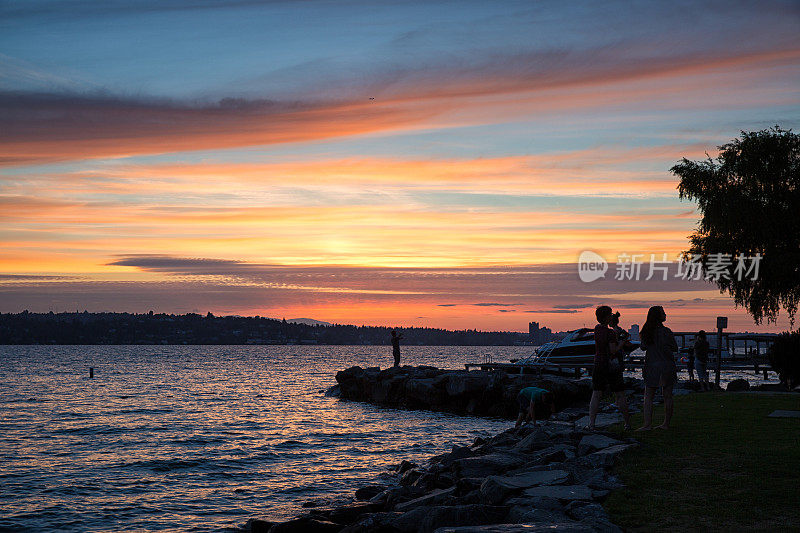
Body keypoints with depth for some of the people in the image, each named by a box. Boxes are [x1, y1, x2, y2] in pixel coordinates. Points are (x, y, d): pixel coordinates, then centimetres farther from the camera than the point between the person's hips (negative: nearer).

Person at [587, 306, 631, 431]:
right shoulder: (610, 333, -16)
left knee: (596, 395, 2)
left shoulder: (597, 328, 4)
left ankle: (591, 423, -8)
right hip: (612, 366, -5)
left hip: (598, 365, 5)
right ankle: (628, 423, 16)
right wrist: (622, 343, -6)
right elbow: (613, 351, -21)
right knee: (620, 396, 7)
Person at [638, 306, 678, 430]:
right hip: (667, 366, -1)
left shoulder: (646, 331, 0)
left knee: (648, 397, 3)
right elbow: (675, 348, 0)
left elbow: (643, 347, 12)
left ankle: (647, 424, -6)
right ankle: (666, 423, 11)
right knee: (667, 396, 8)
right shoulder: (666, 331, -9)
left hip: (651, 367, 1)